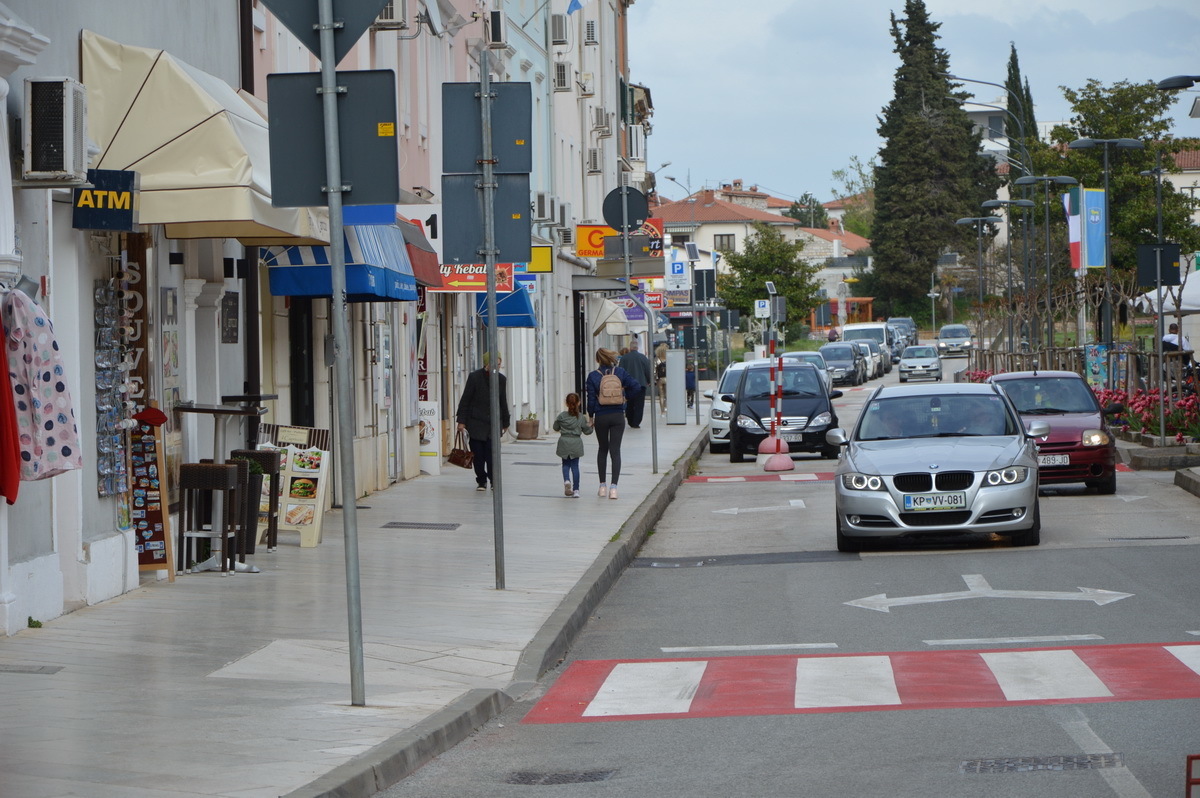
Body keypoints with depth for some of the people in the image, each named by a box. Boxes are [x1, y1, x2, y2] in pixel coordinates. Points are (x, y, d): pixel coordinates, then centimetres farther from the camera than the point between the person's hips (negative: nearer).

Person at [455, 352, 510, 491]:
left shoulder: (501, 379, 5)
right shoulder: (474, 377, -6)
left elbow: (503, 403, 15)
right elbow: (465, 400, -3)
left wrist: (505, 422, 19)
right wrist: (461, 420, -7)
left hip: (493, 423, 2)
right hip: (476, 422, -2)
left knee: (491, 453, -9)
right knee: (478, 454, -1)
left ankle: (494, 481, 5)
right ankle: (481, 481, 13)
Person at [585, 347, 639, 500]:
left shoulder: (593, 376, -8)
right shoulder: (620, 372, -4)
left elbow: (591, 399, -7)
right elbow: (634, 385, -5)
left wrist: (590, 416, 6)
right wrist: (626, 397, 13)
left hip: (600, 417, -1)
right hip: (618, 416, 1)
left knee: (602, 450, 17)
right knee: (615, 451, 0)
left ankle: (602, 485, 18)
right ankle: (613, 487, -11)